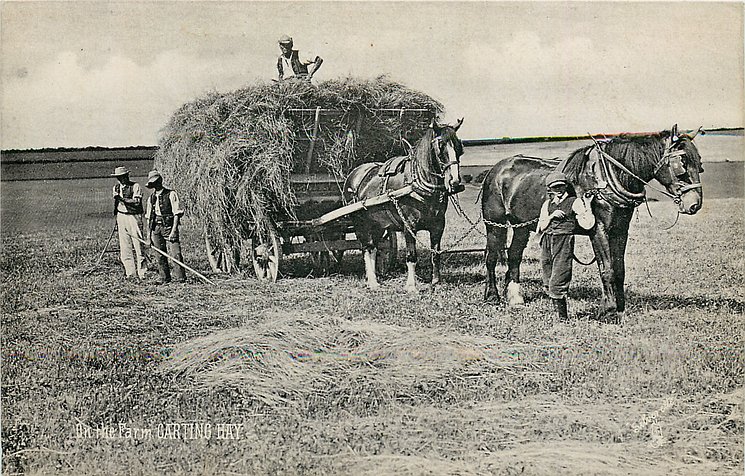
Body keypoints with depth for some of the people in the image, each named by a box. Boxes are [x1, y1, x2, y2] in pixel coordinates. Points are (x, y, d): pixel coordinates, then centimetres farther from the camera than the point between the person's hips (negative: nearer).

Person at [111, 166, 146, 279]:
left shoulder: (135, 186, -4)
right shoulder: (116, 188, 14)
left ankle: (141, 273, -4)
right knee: (124, 248, 3)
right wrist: (116, 220, 17)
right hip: (121, 217, 5)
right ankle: (130, 273, 9)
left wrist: (122, 199, -24)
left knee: (138, 246, -7)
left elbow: (136, 202, -15)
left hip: (133, 217, -5)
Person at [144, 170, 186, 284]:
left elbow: (177, 214, -7)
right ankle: (165, 278, 14)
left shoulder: (171, 194, -2)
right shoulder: (151, 198, 15)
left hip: (169, 226, -5)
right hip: (156, 228, 5)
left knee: (175, 253, -12)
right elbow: (149, 217, 20)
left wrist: (173, 230, -15)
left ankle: (180, 277, -9)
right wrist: (149, 233, 13)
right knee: (160, 255, 6)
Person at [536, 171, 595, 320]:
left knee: (557, 285, -10)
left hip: (564, 244, -6)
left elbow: (587, 224, -7)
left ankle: (563, 317, 0)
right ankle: (557, 310, 25)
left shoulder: (575, 202, -1)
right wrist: (551, 216, -4)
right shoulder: (547, 204, 14)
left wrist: (588, 205, -9)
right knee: (548, 284, 12)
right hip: (546, 245, 6)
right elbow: (540, 227, 11)